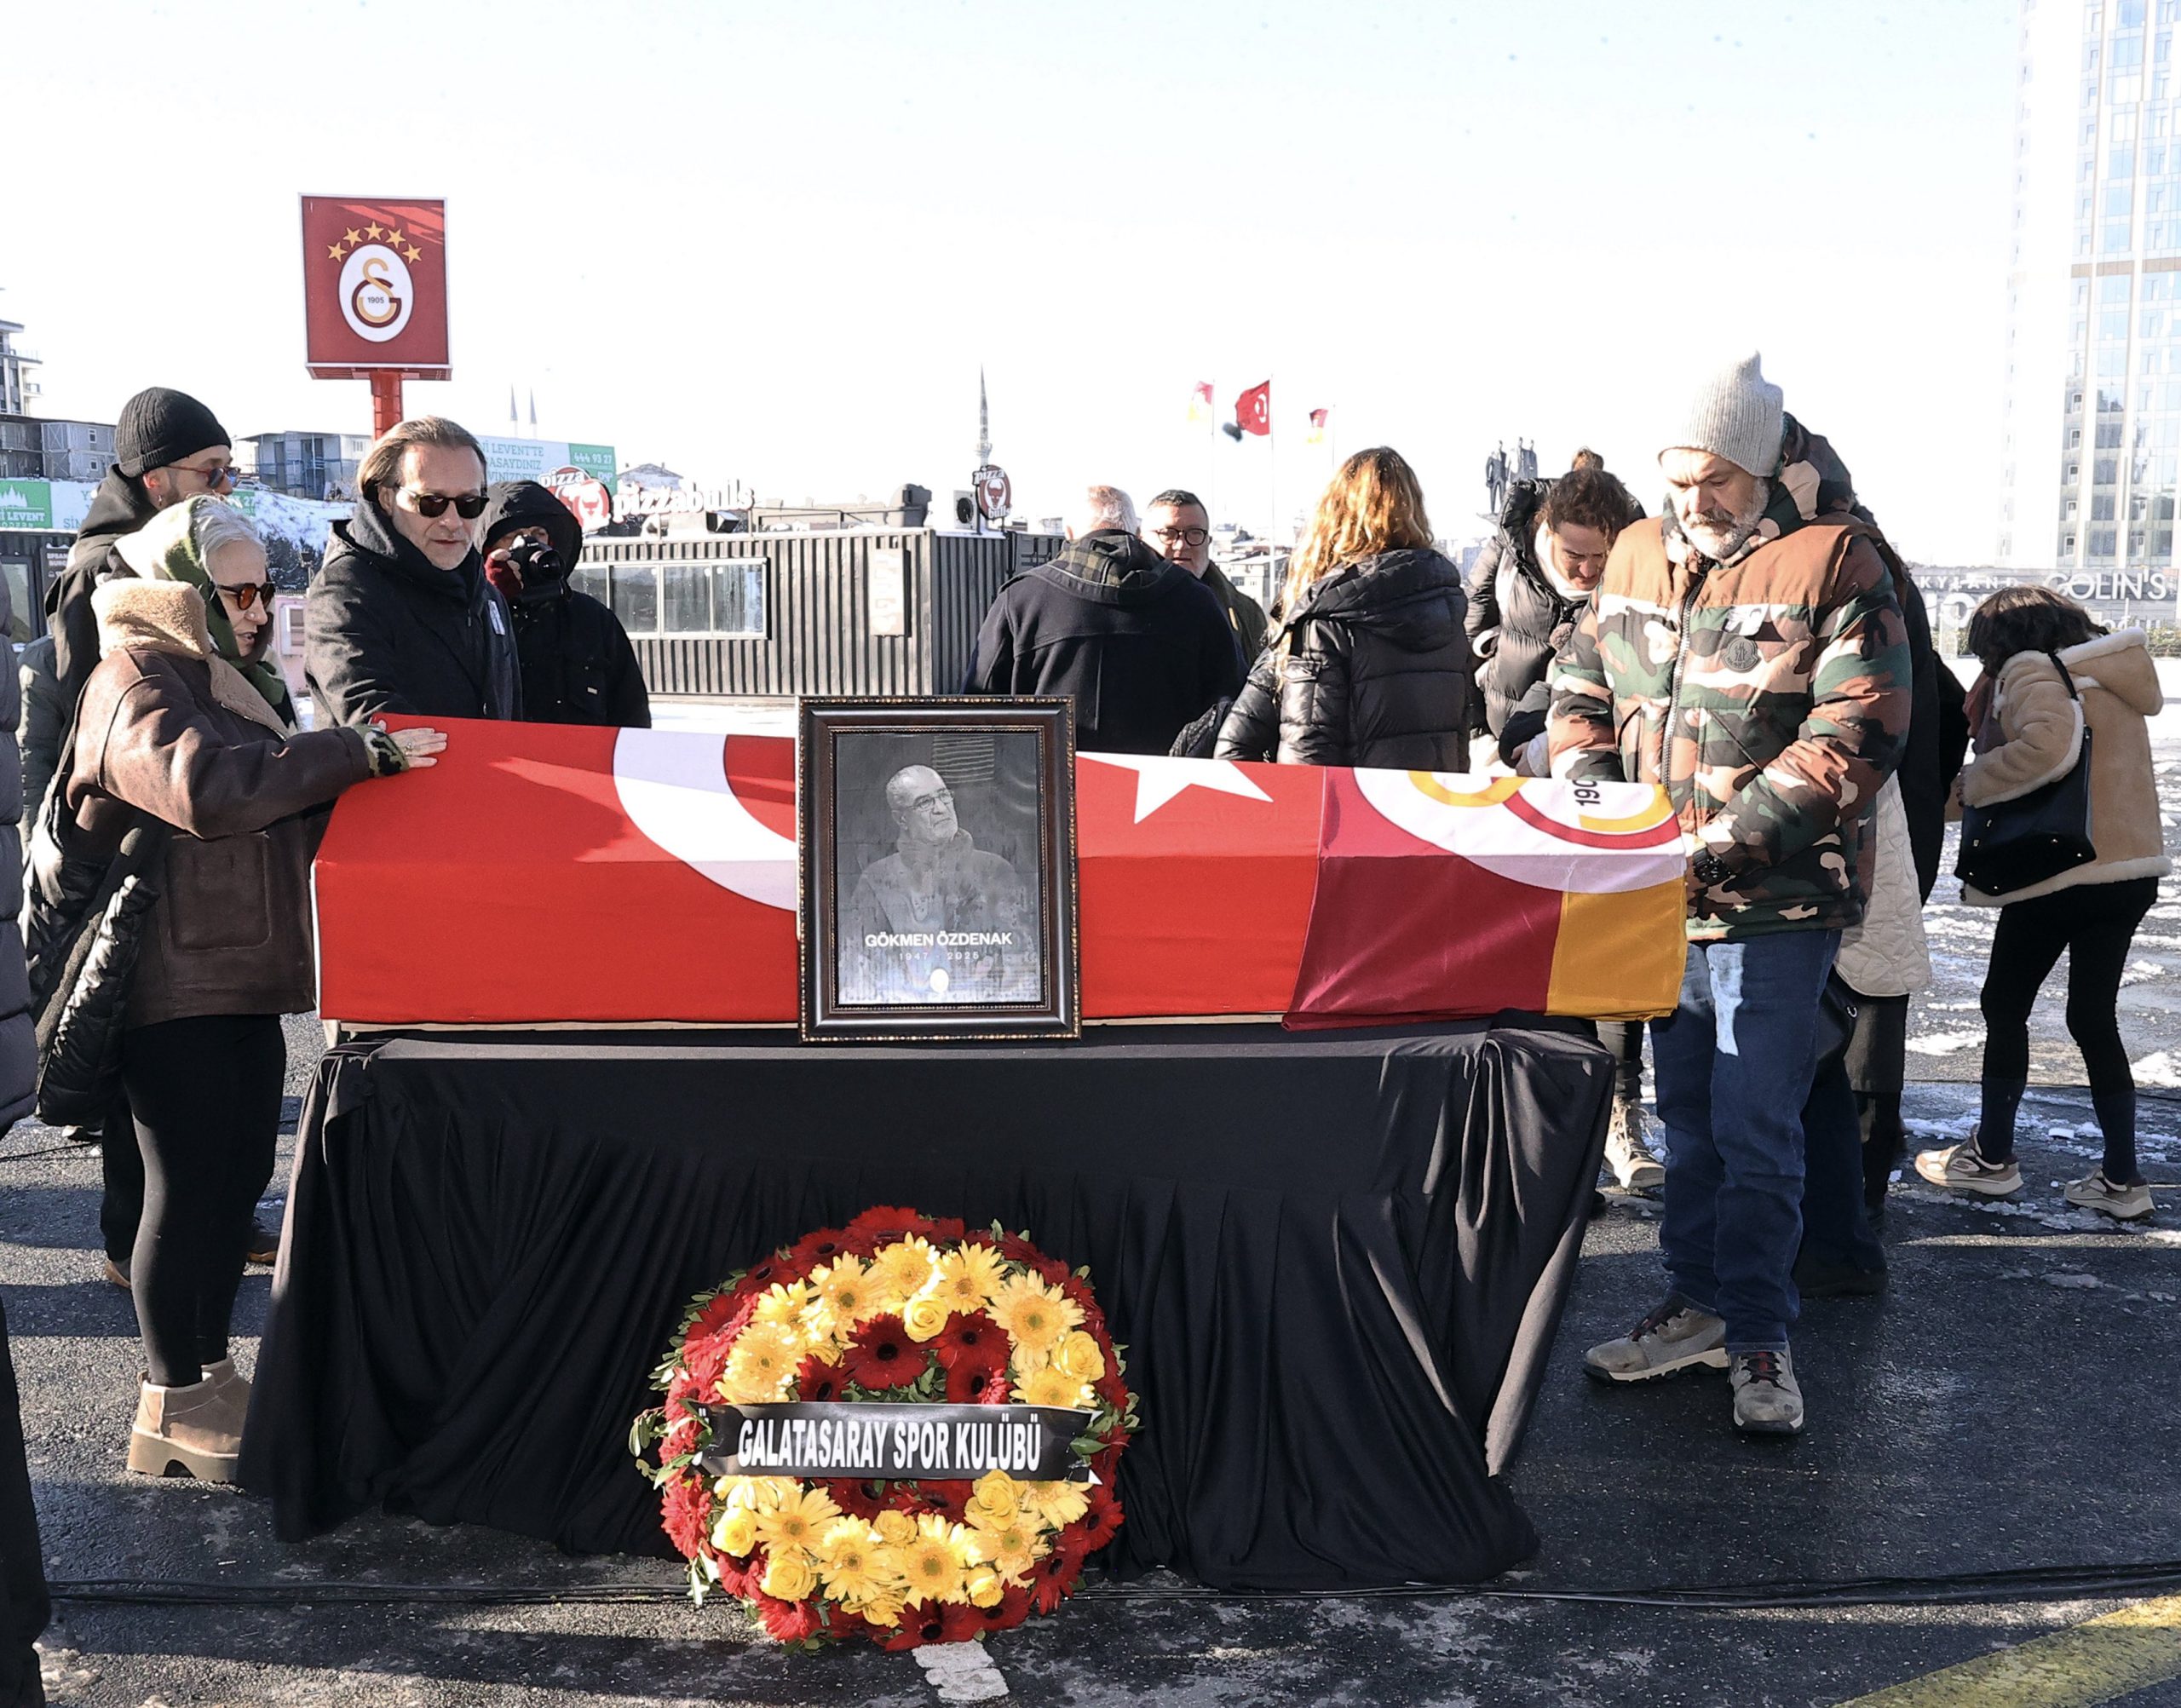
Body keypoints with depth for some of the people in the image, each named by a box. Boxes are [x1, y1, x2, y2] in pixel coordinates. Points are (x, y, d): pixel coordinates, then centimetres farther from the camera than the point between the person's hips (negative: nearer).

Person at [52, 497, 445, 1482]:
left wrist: (359, 773, 7)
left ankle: (206, 1376, 23)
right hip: (169, 985, -9)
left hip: (242, 977, 9)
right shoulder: (138, 686, -12)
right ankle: (172, 1405, 7)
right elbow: (209, 786, -31)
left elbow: (281, 808, 24)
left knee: (239, 1178, 12)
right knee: (189, 1186, -4)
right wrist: (361, 756, -32)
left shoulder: (232, 680, 19)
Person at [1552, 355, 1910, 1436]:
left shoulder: (1835, 560, -10)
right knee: (1687, 1115, 15)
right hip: (1660, 899, 6)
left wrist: (1726, 839, -21)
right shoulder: (1639, 555, 8)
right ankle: (1698, 1304, 29)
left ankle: (1759, 1336, 13)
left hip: (1777, 902, -6)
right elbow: (1579, 690, 15)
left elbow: (1857, 738, -16)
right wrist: (1595, 800, -4)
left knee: (1756, 1129, -1)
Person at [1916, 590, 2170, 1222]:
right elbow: (2091, 762, 15)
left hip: (2059, 874, -7)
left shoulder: (2032, 670, -11)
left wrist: (1969, 785, -17)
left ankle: (1992, 1158, 19)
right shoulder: (2110, 672, 15)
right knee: (2094, 1017, 13)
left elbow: (2048, 744, -29)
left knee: (2005, 1007, 9)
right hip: (2132, 869, 8)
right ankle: (2121, 1179, 12)